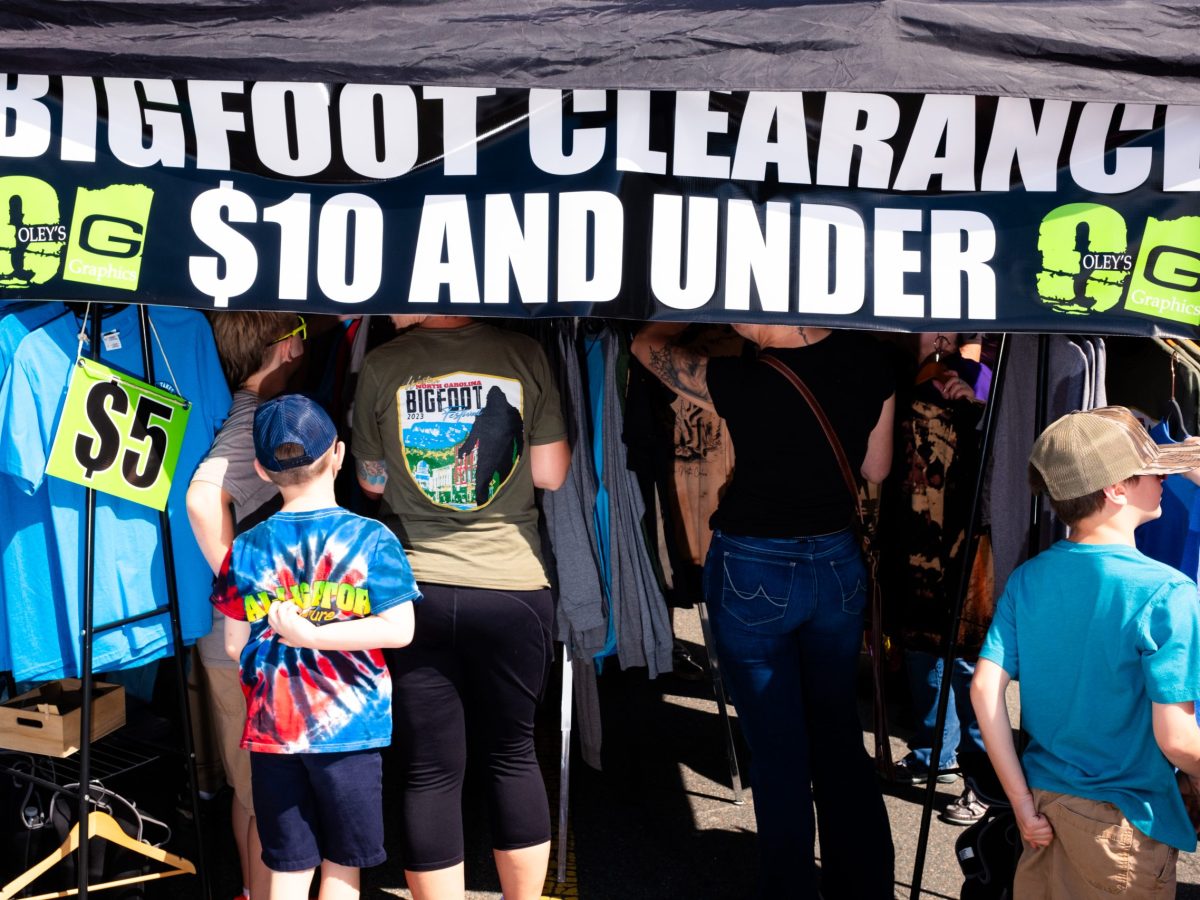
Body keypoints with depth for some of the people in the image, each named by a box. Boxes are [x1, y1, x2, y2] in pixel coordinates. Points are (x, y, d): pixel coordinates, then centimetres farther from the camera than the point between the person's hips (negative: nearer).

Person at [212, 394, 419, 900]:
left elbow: (235, 645, 4)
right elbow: (399, 630, -16)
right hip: (349, 727, -2)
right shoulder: (371, 539, -7)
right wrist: (316, 636, -14)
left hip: (270, 728, 2)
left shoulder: (247, 548, 0)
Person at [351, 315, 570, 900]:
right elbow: (551, 473, -1)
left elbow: (372, 481, 5)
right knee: (513, 753, 17)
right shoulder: (524, 356, -5)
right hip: (512, 588, 1)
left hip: (414, 590, 0)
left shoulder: (380, 368, -5)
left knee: (430, 773, 7)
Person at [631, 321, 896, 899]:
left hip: (753, 573, -4)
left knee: (778, 753, 8)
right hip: (837, 564, 5)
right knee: (840, 740, 18)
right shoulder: (866, 360, -9)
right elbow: (876, 470, 4)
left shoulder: (735, 380, -22)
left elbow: (648, 343, -2)